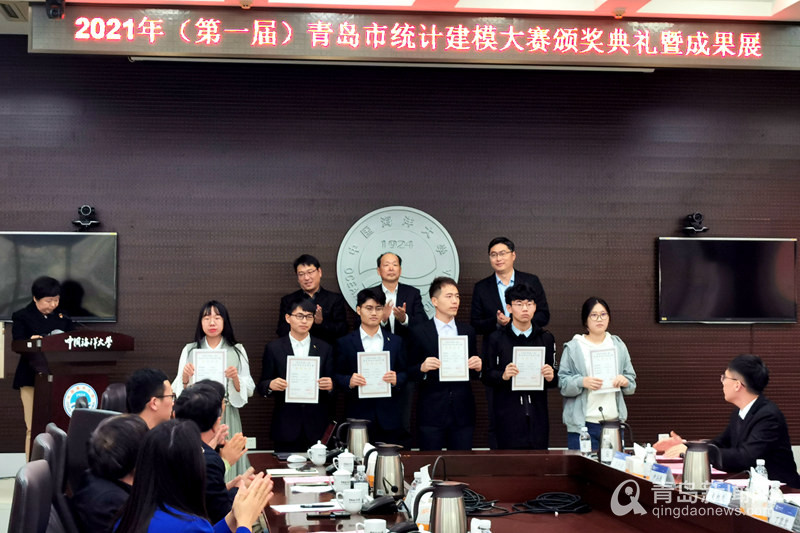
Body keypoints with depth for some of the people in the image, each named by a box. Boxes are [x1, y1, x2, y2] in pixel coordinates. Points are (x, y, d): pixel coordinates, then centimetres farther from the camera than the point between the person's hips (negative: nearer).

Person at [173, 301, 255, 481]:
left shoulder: (237, 351, 8)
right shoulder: (190, 350, 9)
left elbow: (249, 390, 5)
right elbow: (179, 391, 8)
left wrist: (236, 379, -13)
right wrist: (185, 377, -11)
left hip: (227, 416, 0)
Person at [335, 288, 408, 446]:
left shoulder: (396, 341, 13)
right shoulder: (345, 343, 6)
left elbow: (405, 373, 12)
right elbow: (337, 377, 5)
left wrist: (396, 379, -9)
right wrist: (349, 381, -15)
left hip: (389, 417, 2)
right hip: (359, 416, -1)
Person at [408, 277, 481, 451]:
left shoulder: (468, 331, 12)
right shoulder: (419, 332, 1)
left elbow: (474, 374, 15)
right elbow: (409, 373, 1)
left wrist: (478, 367, -7)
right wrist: (422, 368, -19)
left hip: (462, 413, 3)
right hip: (431, 414, -3)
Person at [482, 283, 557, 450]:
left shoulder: (546, 338, 13)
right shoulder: (496, 339, 5)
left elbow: (555, 381, 12)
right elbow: (486, 376, 2)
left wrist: (551, 377, -10)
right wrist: (503, 375, -17)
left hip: (537, 416, 2)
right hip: (508, 416, -2)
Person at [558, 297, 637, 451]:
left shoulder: (618, 346, 15)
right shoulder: (573, 347, 3)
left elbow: (632, 380, 17)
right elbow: (562, 383, -2)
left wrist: (625, 381, -6)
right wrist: (582, 382, -20)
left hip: (614, 421, 4)